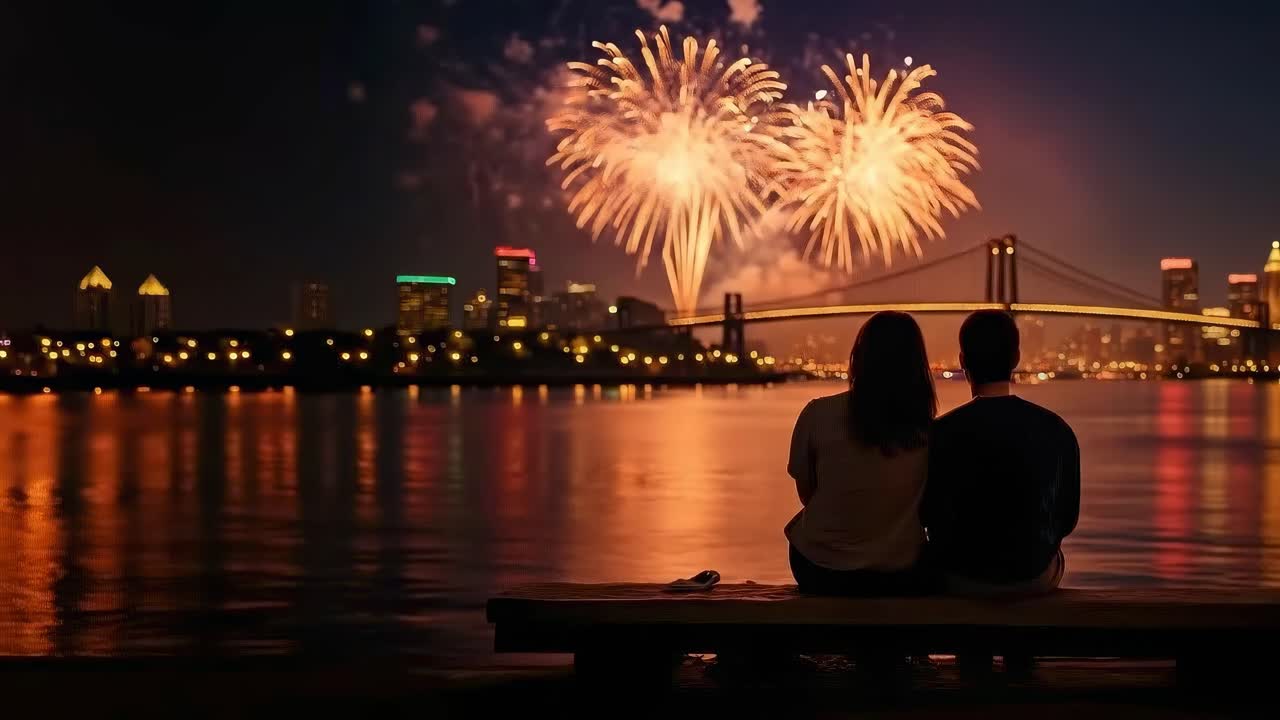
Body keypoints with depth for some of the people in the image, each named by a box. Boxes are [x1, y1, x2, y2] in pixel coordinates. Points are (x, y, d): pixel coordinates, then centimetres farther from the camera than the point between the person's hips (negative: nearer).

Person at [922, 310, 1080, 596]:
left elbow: (935, 521, -12)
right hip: (1036, 578, 2)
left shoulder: (943, 433, -18)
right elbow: (1066, 519, 0)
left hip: (965, 579, -2)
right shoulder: (1057, 431, -9)